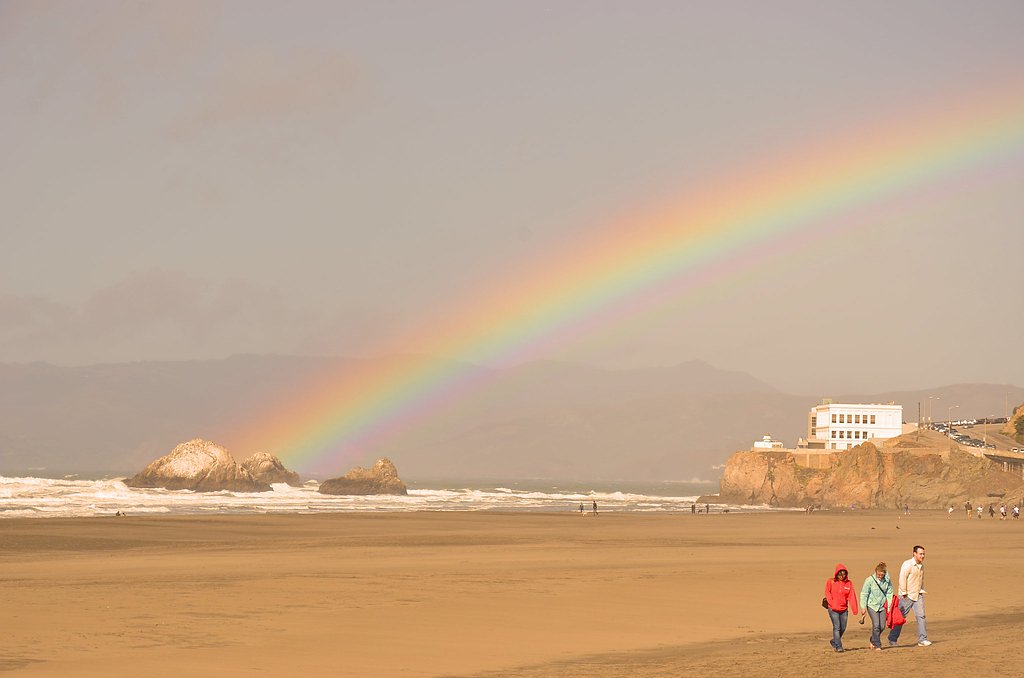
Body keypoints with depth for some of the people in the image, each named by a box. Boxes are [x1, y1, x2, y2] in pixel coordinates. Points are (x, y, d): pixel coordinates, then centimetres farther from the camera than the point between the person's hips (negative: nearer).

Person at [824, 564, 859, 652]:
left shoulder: (848, 583, 4)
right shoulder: (830, 582, -1)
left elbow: (851, 596, -2)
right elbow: (827, 593, -2)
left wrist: (854, 609, -12)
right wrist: (832, 604, -15)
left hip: (844, 609, 4)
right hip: (833, 609, -4)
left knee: (843, 628, 10)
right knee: (837, 627, -10)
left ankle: (834, 642, 33)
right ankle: (838, 647, -8)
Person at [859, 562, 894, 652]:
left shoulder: (887, 581, -3)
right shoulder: (869, 580, -11)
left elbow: (889, 594, 5)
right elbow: (864, 594, -6)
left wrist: (889, 607, 3)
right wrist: (863, 607, -6)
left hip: (882, 606, 3)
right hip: (872, 605, -3)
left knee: (882, 626, 1)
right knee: (876, 625, -13)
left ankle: (873, 641, 26)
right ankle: (877, 646, -2)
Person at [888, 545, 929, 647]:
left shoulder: (921, 565, 10)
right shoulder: (907, 564, -15)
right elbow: (902, 578, -18)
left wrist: (921, 591, 13)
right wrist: (904, 593, -18)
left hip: (918, 595, 6)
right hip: (906, 596, -6)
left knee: (920, 616, -6)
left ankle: (922, 640, -5)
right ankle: (892, 640, 13)